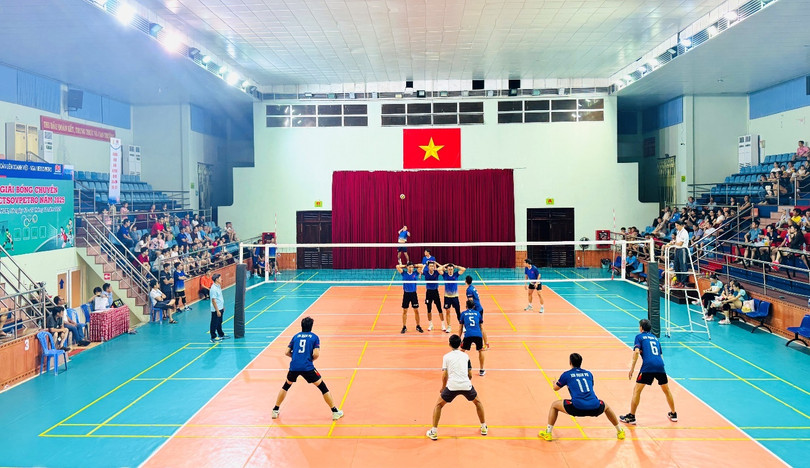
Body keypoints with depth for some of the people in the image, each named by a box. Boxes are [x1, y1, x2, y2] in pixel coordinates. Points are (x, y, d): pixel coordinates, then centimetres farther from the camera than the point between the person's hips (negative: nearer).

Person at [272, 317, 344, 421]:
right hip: (307, 367, -3)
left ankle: (275, 410, 32)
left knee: (286, 386, 29)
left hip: (294, 366, 3)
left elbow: (287, 353, 11)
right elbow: (316, 354, -7)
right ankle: (335, 412, 10)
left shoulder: (296, 336, 14)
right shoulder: (314, 337, 5)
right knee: (323, 388, 9)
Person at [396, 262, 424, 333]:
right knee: (404, 311, 5)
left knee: (416, 311, 5)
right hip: (406, 294, 0)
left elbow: (421, 266, -3)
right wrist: (405, 266, 1)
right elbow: (397, 266, -9)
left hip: (413, 294, 0)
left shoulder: (415, 273, 1)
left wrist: (415, 266, 5)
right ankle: (404, 327, 14)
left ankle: (418, 326, 17)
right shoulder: (404, 273, -1)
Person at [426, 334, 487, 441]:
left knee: (438, 405, 18)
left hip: (452, 386, -2)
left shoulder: (446, 357, 7)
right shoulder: (465, 356, 15)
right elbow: (470, 374, 15)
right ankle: (484, 428, 36)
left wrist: (443, 388, 19)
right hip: (466, 385, 2)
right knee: (478, 402, 30)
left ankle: (433, 432, 13)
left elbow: (444, 376, 3)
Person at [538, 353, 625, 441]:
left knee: (554, 405, 18)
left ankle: (548, 433, 13)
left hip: (577, 408, -4)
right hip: (595, 408, 4)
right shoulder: (589, 374, 20)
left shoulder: (566, 374, 11)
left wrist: (554, 382, 49)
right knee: (606, 407, 37)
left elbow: (555, 388, 26)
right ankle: (620, 432, 44)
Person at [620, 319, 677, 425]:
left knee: (637, 391, 3)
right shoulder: (655, 338, 26)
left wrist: (632, 368, -5)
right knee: (666, 390, 23)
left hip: (648, 366, -5)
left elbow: (636, 351, -5)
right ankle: (673, 414, 35)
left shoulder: (639, 337, 10)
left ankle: (631, 417, 3)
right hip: (660, 365, 5)